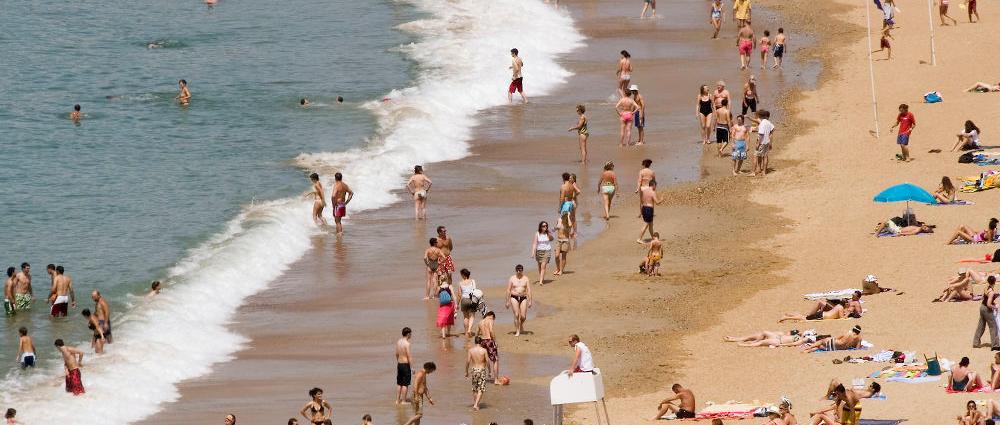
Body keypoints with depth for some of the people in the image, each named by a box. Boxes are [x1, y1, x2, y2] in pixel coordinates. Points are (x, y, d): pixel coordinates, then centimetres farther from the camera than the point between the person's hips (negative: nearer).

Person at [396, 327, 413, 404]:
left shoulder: (398, 341, 5)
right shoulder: (407, 343, -19)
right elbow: (409, 356, -18)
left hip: (399, 364, 8)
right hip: (405, 365, -8)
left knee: (399, 383, 15)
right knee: (405, 384, 1)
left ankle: (397, 400, 20)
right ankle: (403, 401, 5)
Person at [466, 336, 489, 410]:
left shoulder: (471, 350, -4)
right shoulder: (483, 350, -10)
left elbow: (468, 361, -4)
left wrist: (466, 371, 6)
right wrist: (489, 371, 3)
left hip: (474, 370, 3)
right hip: (482, 370, -3)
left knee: (474, 388, 20)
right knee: (481, 389, 1)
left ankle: (474, 403, 27)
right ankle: (476, 404, -10)